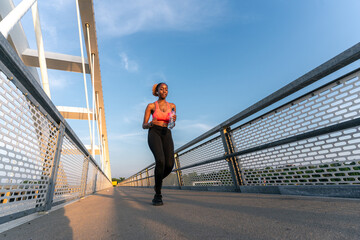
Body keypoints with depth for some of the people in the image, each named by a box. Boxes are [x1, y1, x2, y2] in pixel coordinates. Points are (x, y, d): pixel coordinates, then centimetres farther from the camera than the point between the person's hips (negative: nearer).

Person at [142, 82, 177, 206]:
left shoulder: (172, 106, 17)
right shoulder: (151, 106, 8)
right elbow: (144, 126, 8)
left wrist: (174, 120, -3)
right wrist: (151, 123, -16)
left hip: (166, 135, 3)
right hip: (153, 134, -3)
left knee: (169, 164, -17)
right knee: (160, 161, -29)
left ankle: (158, 181, 19)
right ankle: (158, 195, -9)